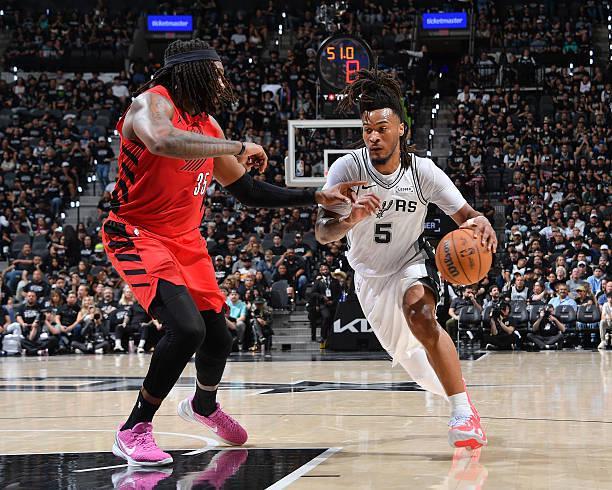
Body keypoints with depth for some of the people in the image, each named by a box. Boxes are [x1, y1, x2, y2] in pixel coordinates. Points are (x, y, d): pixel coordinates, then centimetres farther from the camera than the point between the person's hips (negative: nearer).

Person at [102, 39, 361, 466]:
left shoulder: (207, 124, 10)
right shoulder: (152, 103, -14)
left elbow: (248, 191, 16)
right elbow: (162, 142, -40)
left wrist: (317, 197, 11)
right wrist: (237, 148, -31)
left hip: (186, 239, 8)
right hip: (137, 235, -8)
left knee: (218, 338, 12)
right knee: (187, 328, -26)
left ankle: (204, 406, 46)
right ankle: (134, 431, -11)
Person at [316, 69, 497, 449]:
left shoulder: (423, 171, -21)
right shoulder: (348, 169, -22)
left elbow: (465, 215, -16)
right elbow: (322, 232, -26)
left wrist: (480, 223, -42)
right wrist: (350, 221, -49)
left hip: (412, 262, -2)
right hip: (370, 273, 3)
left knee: (419, 312, -35)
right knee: (409, 357, 13)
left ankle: (464, 412, -33)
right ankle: (455, 391, 45)